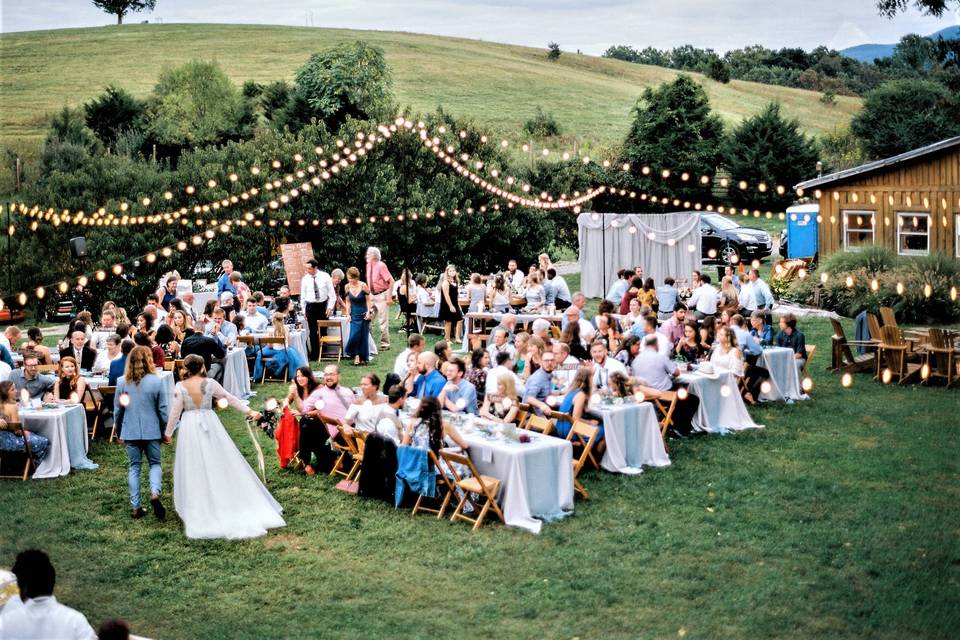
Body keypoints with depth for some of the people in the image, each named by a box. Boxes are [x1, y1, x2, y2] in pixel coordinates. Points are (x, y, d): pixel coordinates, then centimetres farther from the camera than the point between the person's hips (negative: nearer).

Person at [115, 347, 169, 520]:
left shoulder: (122, 382, -3)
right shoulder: (156, 381, -9)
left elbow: (117, 410, 5)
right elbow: (164, 410, -6)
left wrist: (119, 432, 18)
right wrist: (166, 431, 6)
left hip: (130, 432, 2)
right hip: (152, 431, -1)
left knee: (133, 467, 11)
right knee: (155, 463, 13)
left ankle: (136, 507, 10)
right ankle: (155, 493, -13)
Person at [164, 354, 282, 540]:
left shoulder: (180, 387, -8)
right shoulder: (209, 383, -5)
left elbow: (175, 412, -6)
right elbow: (230, 399, 3)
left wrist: (168, 433, 6)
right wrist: (249, 411, 12)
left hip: (189, 427, -1)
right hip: (209, 424, 1)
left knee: (194, 469, 7)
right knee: (220, 464, 10)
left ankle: (198, 509, 12)